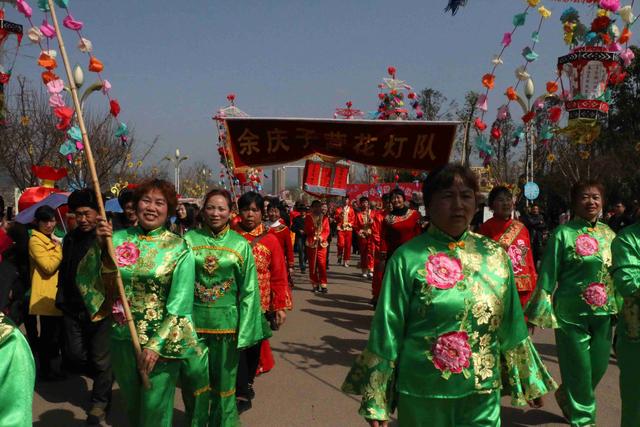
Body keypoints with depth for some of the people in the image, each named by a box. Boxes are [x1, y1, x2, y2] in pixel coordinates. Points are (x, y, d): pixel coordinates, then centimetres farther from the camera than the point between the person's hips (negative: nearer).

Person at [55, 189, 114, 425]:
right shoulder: (71, 238, 8)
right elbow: (64, 272, 18)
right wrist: (62, 300, 15)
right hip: (74, 309, 6)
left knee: (100, 359, 6)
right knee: (74, 357, 12)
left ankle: (100, 401, 28)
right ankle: (106, 378, 37)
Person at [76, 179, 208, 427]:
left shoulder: (179, 248, -8)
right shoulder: (118, 239, -1)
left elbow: (180, 303, -12)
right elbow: (86, 280, -7)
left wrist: (157, 345, -17)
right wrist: (100, 246, -21)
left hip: (162, 341, -3)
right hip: (122, 338, 3)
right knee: (132, 405, 21)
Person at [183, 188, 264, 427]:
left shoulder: (241, 245, -2)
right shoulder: (189, 240, -2)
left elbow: (249, 290, -2)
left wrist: (244, 331, -6)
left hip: (227, 322, 0)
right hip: (192, 320, 1)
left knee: (223, 381, 13)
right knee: (192, 379, 13)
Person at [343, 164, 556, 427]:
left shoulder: (495, 255, 0)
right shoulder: (407, 258, -11)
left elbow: (511, 326, 7)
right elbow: (386, 331, -9)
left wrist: (528, 380, 12)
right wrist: (376, 403, -7)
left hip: (483, 393, 3)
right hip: (422, 395, -2)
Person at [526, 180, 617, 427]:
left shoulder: (609, 234, 8)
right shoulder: (563, 234, -8)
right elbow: (547, 274, -9)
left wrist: (619, 306, 15)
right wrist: (539, 310, -10)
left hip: (603, 312, 5)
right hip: (571, 312, -5)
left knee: (599, 365, 13)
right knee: (578, 367, 3)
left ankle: (567, 397, 39)